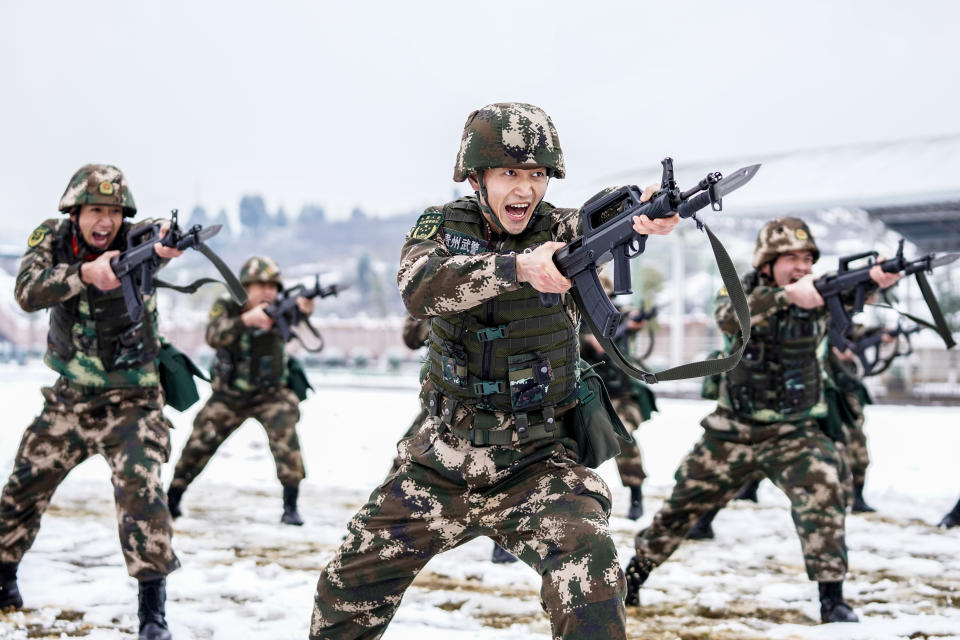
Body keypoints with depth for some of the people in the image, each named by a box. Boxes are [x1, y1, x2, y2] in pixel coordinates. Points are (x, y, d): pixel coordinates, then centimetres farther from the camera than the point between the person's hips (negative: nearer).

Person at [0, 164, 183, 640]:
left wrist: (166, 242, -62)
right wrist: (86, 273, -42)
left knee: (139, 485, -21)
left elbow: (158, 237, -37)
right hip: (69, 399, 4)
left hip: (131, 402, -3)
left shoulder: (134, 241, -13)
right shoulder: (51, 239, -7)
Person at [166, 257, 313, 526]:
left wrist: (303, 308, -62)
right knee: (198, 444, 2)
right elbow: (214, 336, -33)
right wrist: (247, 319, -50)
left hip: (271, 395, -1)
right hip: (228, 397, 1)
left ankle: (291, 507, -16)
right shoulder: (225, 307, -13)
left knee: (285, 435, -23)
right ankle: (172, 498, 23)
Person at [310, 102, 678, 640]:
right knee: (349, 585, 13)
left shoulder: (559, 229, -7)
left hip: (538, 464, -2)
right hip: (442, 464, 2)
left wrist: (646, 214, -55)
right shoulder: (441, 227, -4)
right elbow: (420, 288, -26)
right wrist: (518, 266, -42)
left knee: (590, 566, -29)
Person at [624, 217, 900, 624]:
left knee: (822, 495, -26)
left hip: (794, 434, 0)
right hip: (731, 433, 1)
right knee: (682, 507, 11)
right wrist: (787, 295, -47)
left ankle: (832, 601, -17)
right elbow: (730, 318, -31)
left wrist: (879, 278, -49)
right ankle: (633, 575, 32)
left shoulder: (820, 293, -6)